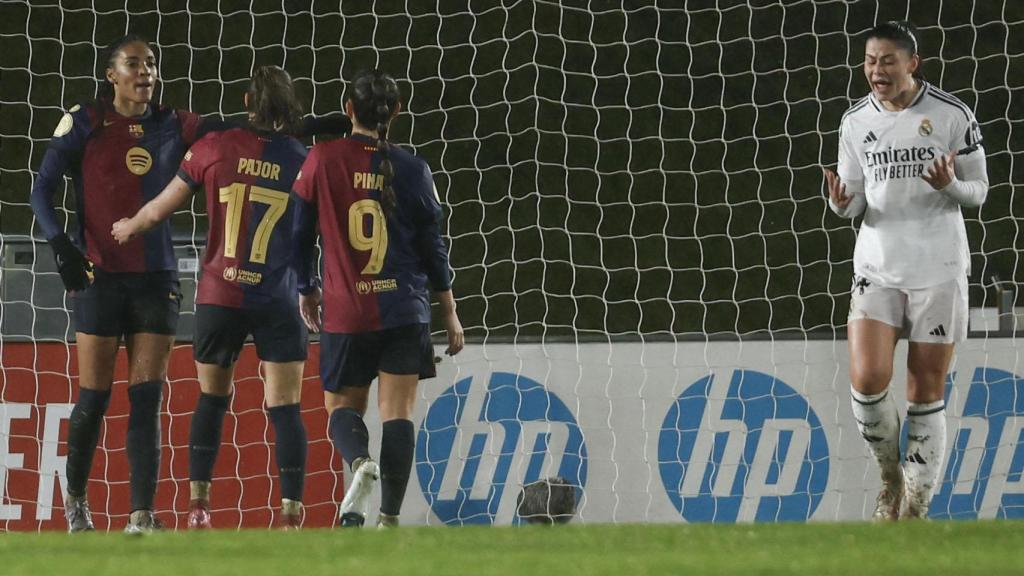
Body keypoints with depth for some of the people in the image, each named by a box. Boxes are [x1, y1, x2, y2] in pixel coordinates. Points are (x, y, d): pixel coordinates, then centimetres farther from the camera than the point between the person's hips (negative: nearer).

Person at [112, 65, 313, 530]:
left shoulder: (215, 148, -2)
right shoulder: (302, 161, -1)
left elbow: (158, 210, 4)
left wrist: (127, 228, 24)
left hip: (219, 296, 1)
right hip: (278, 300, -1)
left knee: (211, 399, 17)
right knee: (285, 408, 0)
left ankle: (198, 505, 15)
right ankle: (292, 513, -8)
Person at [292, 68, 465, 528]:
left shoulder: (322, 160, -5)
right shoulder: (412, 169, -2)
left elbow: (300, 232, 1)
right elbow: (432, 247, 3)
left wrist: (307, 291, 17)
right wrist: (450, 314, 12)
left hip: (344, 313, -1)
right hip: (405, 311, 1)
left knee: (342, 405, 12)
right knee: (398, 413, 2)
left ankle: (360, 461, -21)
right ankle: (389, 519, -6)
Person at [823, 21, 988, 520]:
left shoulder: (953, 116, -6)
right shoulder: (855, 122, 3)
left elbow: (978, 190, 0)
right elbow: (855, 201, 9)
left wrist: (949, 185, -22)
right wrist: (842, 203, -15)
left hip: (938, 271, -2)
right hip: (876, 268, 2)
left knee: (926, 392, 2)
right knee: (867, 380, -14)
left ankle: (915, 508, 13)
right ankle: (891, 476, 12)